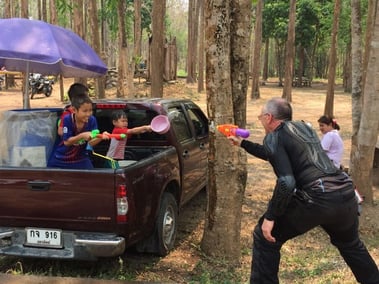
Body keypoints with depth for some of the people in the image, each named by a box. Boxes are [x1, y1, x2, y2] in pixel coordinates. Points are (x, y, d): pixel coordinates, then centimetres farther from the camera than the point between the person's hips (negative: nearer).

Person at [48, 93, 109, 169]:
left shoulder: (92, 120, -17)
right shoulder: (67, 120, -23)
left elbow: (91, 143, -17)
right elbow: (66, 142, -25)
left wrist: (101, 137, -38)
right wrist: (82, 136, -39)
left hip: (80, 158, 1)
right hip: (61, 158, -1)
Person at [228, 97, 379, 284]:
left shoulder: (274, 136, -1)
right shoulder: (304, 127, 23)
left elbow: (286, 182, -15)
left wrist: (270, 217, -7)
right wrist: (242, 143, 46)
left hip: (317, 199, -8)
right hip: (346, 194, 8)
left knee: (265, 237, 8)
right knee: (350, 244, 35)